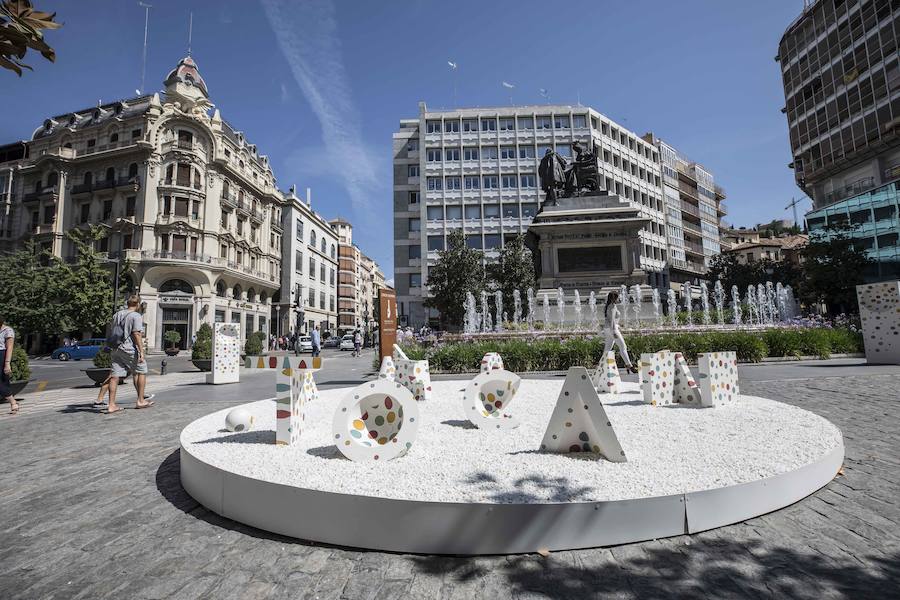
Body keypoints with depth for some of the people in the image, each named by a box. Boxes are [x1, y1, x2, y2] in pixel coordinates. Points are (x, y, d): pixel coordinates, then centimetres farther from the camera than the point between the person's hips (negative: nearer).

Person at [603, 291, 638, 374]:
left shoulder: (606, 306, 15)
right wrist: (614, 332, -24)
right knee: (623, 346, -5)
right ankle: (629, 365, -4)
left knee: (608, 348, 10)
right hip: (612, 328, -9)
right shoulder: (613, 306, -13)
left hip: (607, 329, 9)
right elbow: (612, 319, -21)